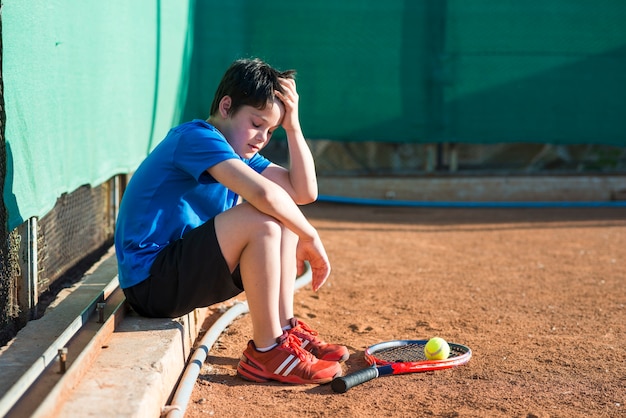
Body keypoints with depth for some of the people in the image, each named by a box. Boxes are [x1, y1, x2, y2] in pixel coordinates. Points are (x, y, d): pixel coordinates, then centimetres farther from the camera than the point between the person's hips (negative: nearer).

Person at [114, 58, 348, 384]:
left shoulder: (240, 151, 13)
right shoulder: (196, 136, -16)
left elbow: (305, 192, 6)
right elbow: (264, 193, -31)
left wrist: (292, 125, 0)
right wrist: (310, 239, -18)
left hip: (182, 273, 10)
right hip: (148, 281, -10)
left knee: (286, 218, 6)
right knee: (261, 221, -25)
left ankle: (285, 329, 2)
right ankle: (266, 352, -18)